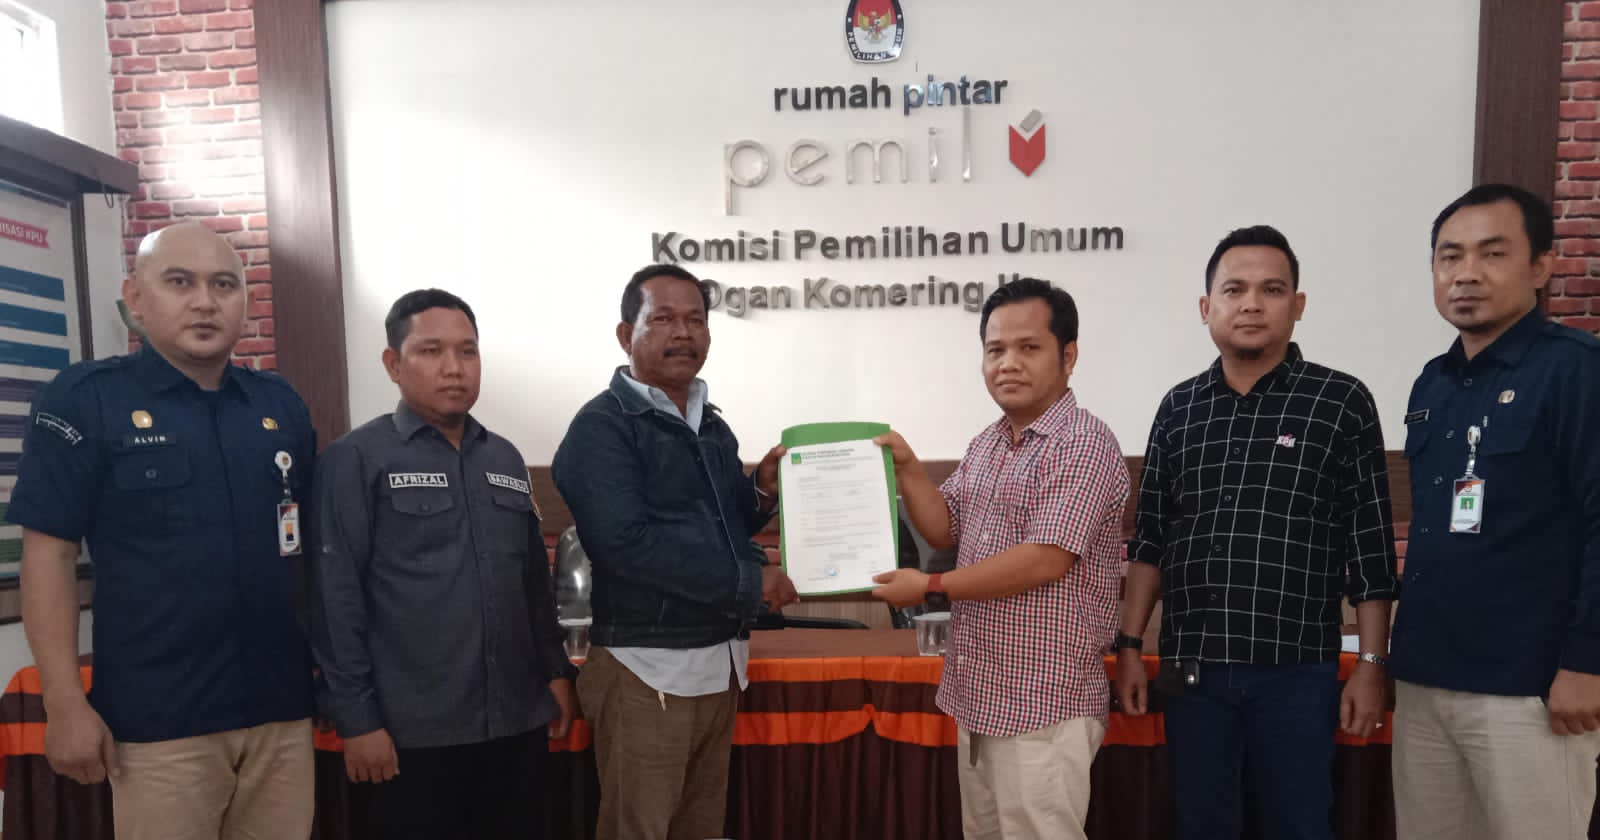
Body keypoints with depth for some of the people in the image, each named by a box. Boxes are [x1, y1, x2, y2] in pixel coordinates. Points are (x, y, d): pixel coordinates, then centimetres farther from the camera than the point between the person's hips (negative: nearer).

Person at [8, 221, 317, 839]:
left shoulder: (282, 404, 7)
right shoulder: (84, 399, -4)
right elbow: (49, 553, -6)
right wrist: (65, 704, -9)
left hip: (283, 706, 4)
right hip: (159, 720, -4)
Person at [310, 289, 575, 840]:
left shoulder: (505, 459, 10)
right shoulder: (356, 459, -6)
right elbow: (336, 598, -9)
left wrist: (556, 671, 11)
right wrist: (356, 718, -11)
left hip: (518, 722, 5)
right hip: (415, 731, -5)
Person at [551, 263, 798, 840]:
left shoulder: (714, 427, 12)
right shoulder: (603, 427, -12)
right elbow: (626, 543, -24)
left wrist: (763, 490, -1)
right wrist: (750, 581, -18)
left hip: (720, 660, 7)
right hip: (648, 666, -7)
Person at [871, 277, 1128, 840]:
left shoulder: (1084, 443, -15)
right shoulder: (987, 443, 11)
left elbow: (1046, 560, -23)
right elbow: (943, 531, 14)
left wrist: (931, 587, -16)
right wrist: (906, 468, -2)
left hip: (1043, 705, -8)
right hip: (977, 694, 8)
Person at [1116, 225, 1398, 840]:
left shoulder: (1341, 402, -3)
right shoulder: (1179, 407, 5)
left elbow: (1371, 549, -2)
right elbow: (1150, 539, 8)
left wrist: (1371, 664, -4)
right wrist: (1129, 645, 6)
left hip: (1299, 671, -2)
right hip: (1192, 668, 3)